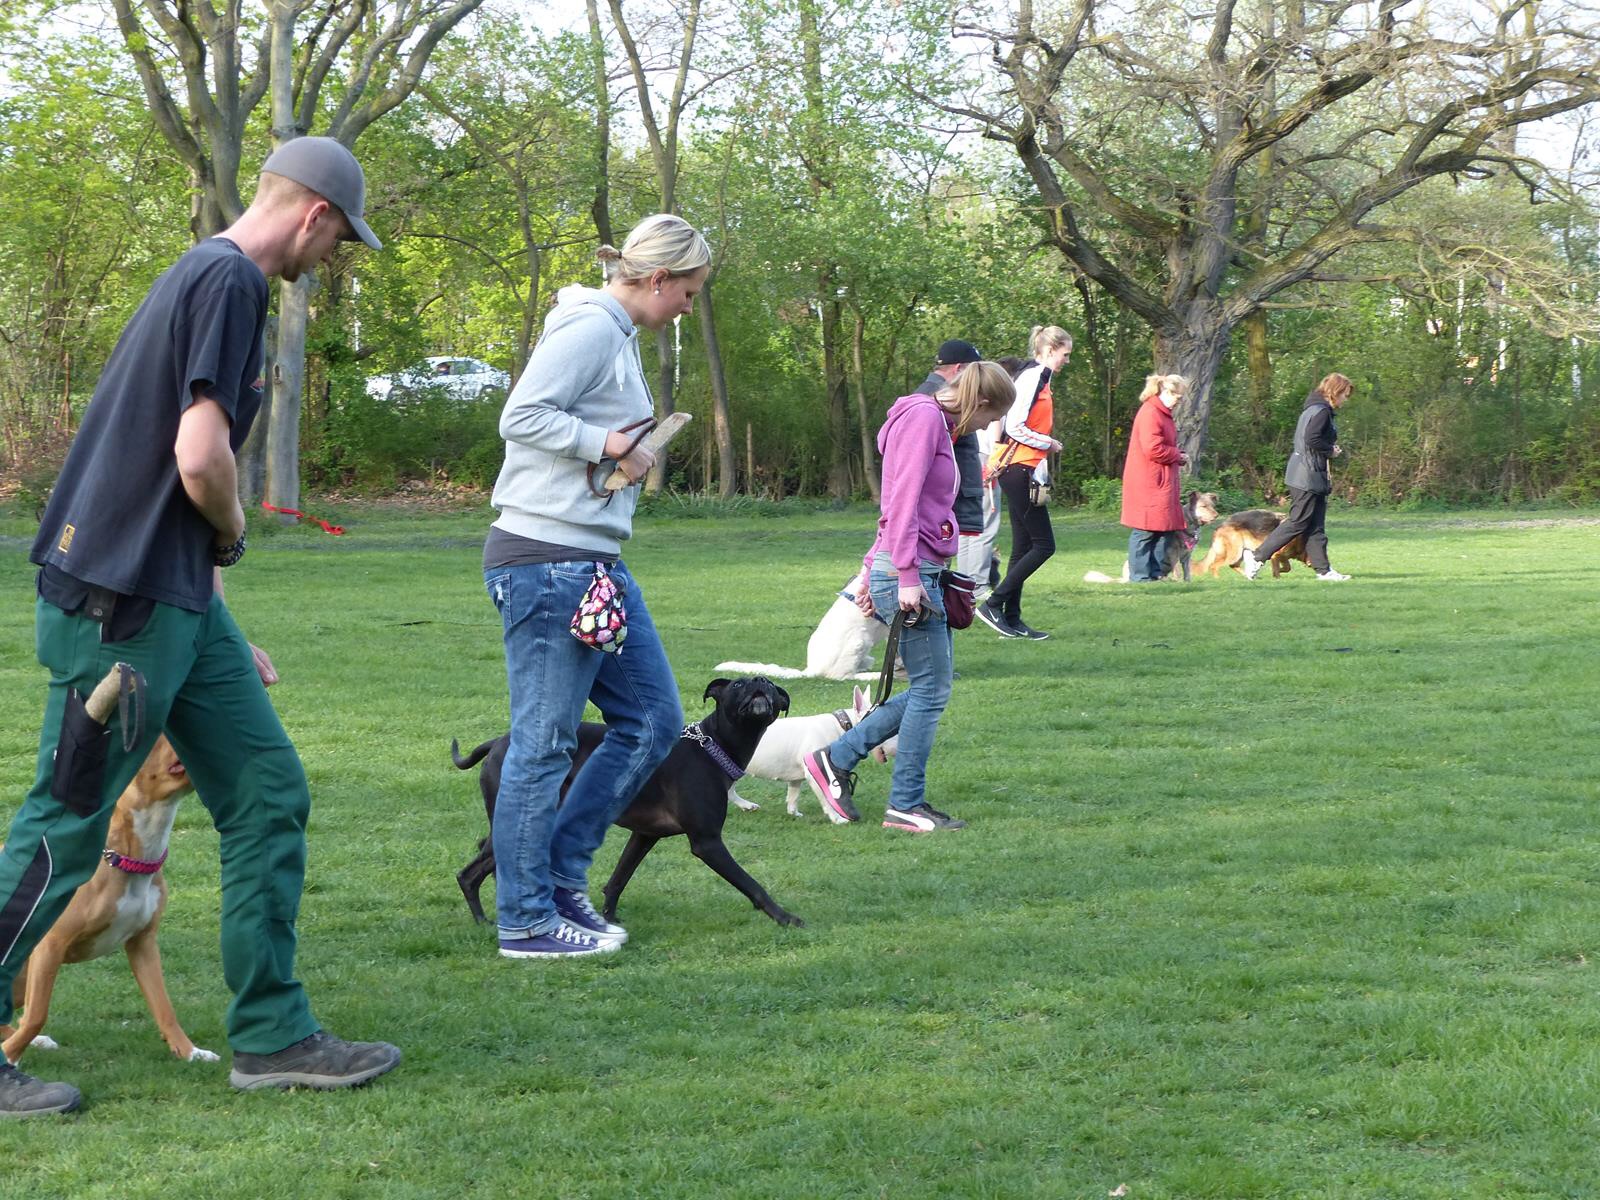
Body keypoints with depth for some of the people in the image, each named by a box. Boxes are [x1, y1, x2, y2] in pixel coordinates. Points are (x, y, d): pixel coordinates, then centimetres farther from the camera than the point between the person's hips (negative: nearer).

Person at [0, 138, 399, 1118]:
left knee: (270, 796, 9)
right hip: (122, 605, -10)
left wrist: (222, 637, 23)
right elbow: (200, 458, -24)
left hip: (172, 600, 10)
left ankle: (273, 1036, 13)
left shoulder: (206, 274, 17)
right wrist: (233, 533, 0)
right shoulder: (232, 280, -14)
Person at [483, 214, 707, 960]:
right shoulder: (590, 329, -12)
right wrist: (611, 445, -15)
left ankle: (561, 873, 19)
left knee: (653, 721, 12)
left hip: (595, 563, 11)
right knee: (544, 744, -3)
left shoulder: (618, 336, 18)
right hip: (547, 559, -11)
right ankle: (527, 920, 6)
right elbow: (521, 416, -20)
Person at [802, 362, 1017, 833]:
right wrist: (907, 575, -23)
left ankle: (835, 759, 17)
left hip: (916, 575, 10)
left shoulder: (936, 423, 20)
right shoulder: (924, 417, -11)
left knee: (929, 689, 13)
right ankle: (906, 806, 6)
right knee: (930, 691, -3)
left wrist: (874, 569, 23)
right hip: (908, 573, -10)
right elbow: (903, 499, -19)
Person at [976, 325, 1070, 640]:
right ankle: (992, 604, -7)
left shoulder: (1037, 378, 16)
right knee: (1044, 544, -8)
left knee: (1024, 546, 10)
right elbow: (1014, 427, -20)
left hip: (1023, 470, 10)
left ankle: (1012, 619, 11)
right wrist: (1049, 444, -9)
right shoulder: (1032, 378, -14)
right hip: (1018, 469, -10)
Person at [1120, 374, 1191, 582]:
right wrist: (1178, 456, -10)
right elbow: (1153, 449, -23)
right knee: (1145, 530, -6)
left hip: (1161, 483, 10)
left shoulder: (1163, 414, 17)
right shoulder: (1150, 414, -16)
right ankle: (1139, 575, -3)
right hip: (1148, 484, -10)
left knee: (1164, 527, 10)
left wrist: (1178, 456, 9)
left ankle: (1157, 572, 14)